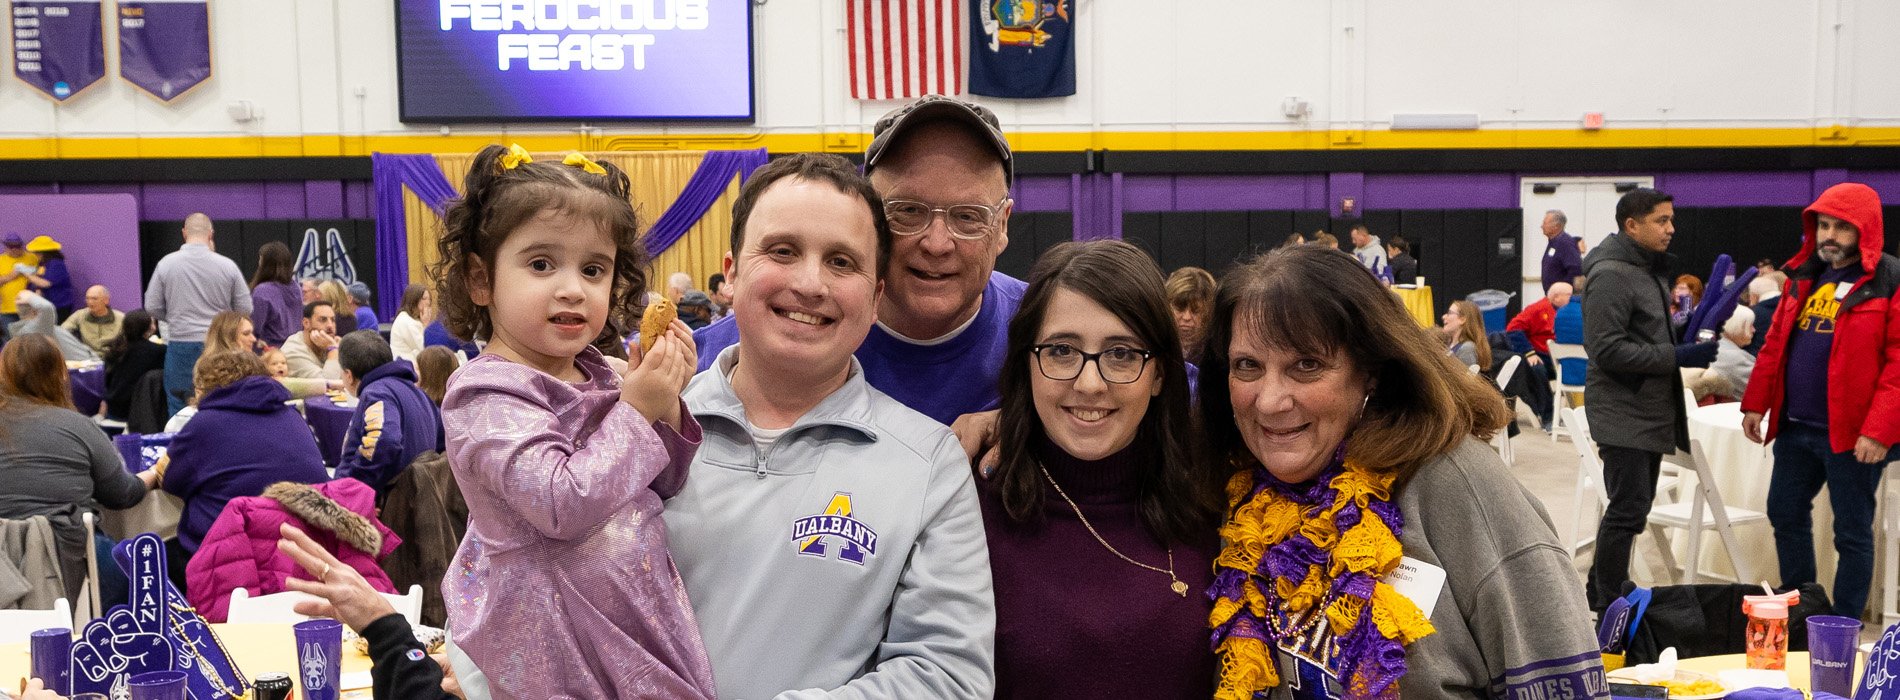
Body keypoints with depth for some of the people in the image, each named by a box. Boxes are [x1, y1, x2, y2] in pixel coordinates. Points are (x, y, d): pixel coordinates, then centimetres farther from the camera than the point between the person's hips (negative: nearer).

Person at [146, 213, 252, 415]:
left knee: (179, 408, 7)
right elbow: (245, 309, 0)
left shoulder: (166, 263, -4)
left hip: (181, 346, 0)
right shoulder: (227, 266, -5)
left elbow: (152, 307, 2)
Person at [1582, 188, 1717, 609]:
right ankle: (1609, 607, 1)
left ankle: (1601, 597, 26)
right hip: (1623, 415, -10)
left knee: (1633, 507, 15)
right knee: (1628, 510, -8)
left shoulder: (1651, 269, 15)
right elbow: (1607, 349, -22)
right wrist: (1677, 356, -21)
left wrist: (1693, 338, 7)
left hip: (1651, 413, 10)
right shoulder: (1612, 274, -16)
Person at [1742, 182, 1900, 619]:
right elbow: (1775, 345, 16)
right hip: (1794, 426, 7)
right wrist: (1755, 404, 12)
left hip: (1852, 434, -7)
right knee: (1785, 516, 16)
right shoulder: (1804, 277, 12)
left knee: (1852, 533, 4)